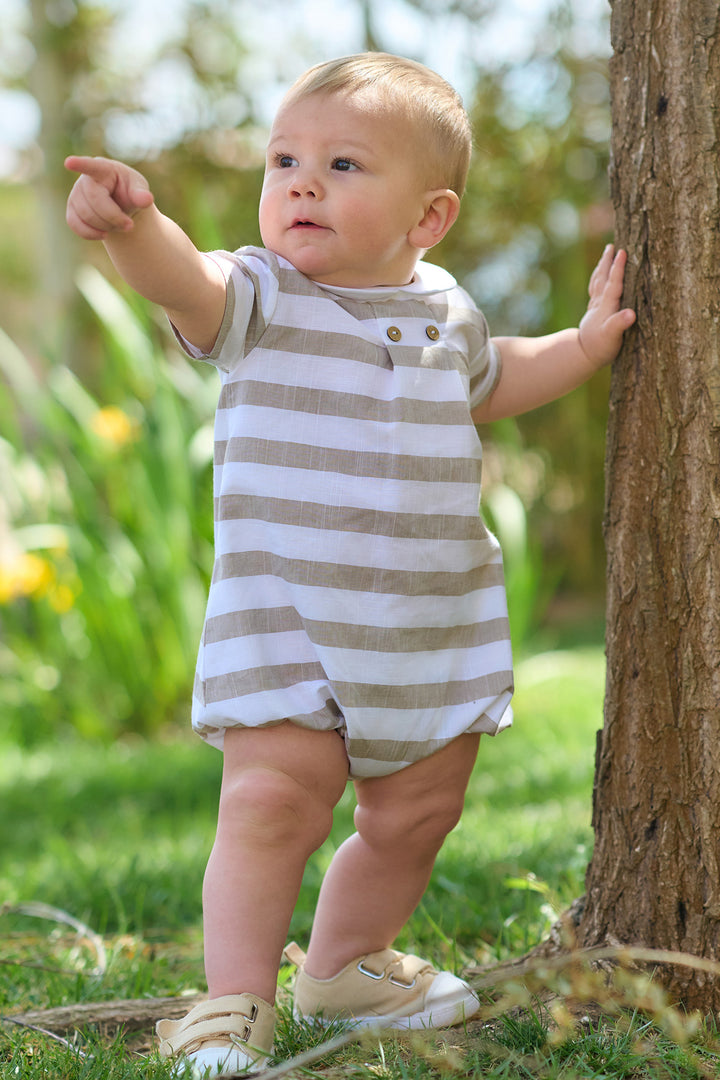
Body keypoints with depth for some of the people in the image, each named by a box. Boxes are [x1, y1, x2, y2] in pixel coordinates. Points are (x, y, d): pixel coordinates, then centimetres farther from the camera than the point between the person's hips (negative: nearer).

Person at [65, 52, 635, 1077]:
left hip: (437, 622, 5)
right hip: (283, 616, -4)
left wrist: (581, 345, 17)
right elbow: (187, 280, -31)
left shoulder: (444, 309, 6)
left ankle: (346, 964, 35)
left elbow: (487, 383, 29)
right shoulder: (262, 295, -8)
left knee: (413, 812, 13)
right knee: (275, 796, -17)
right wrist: (134, 225, -52)